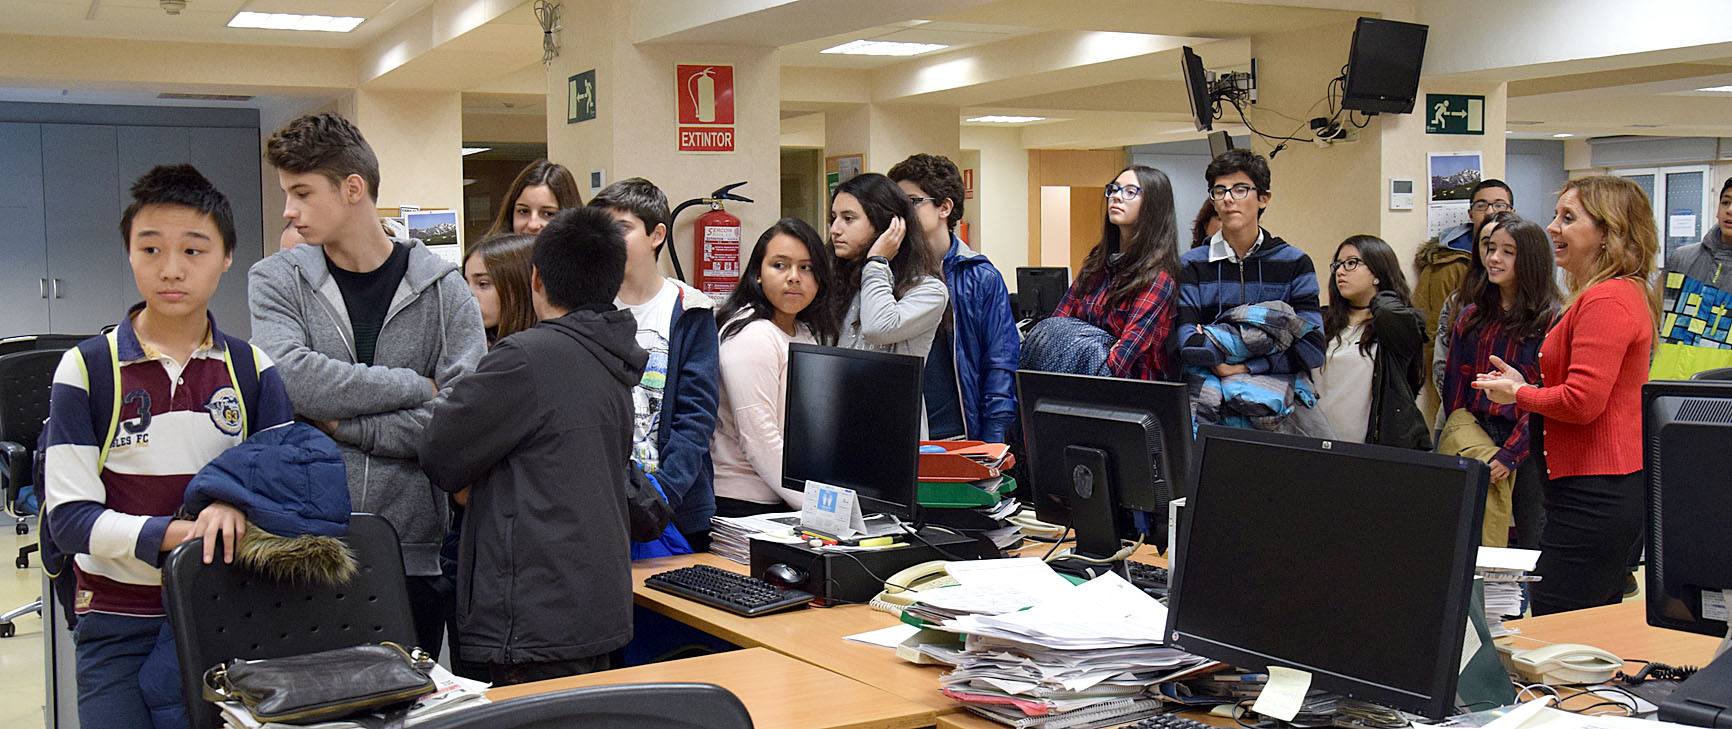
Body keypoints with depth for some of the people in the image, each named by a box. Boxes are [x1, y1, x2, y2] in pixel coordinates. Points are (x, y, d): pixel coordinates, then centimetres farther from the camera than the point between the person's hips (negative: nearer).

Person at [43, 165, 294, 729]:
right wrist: (171, 533, -24)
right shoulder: (86, 370, -4)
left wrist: (237, 503, -22)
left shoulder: (252, 369, 3)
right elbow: (69, 514, -9)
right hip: (119, 627, -2)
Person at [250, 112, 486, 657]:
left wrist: (343, 424, -11)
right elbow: (292, 377, -15)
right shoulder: (275, 280, 4)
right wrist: (415, 386, -11)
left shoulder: (443, 289, 1)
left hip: (412, 552, 0)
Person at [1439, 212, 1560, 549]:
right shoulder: (1472, 317, 12)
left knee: (1531, 545, 2)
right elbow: (1454, 386, 11)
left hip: (1527, 445, -4)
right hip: (1473, 441, 4)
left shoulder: (1551, 319, -4)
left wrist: (1510, 453, -13)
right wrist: (1457, 449, 2)